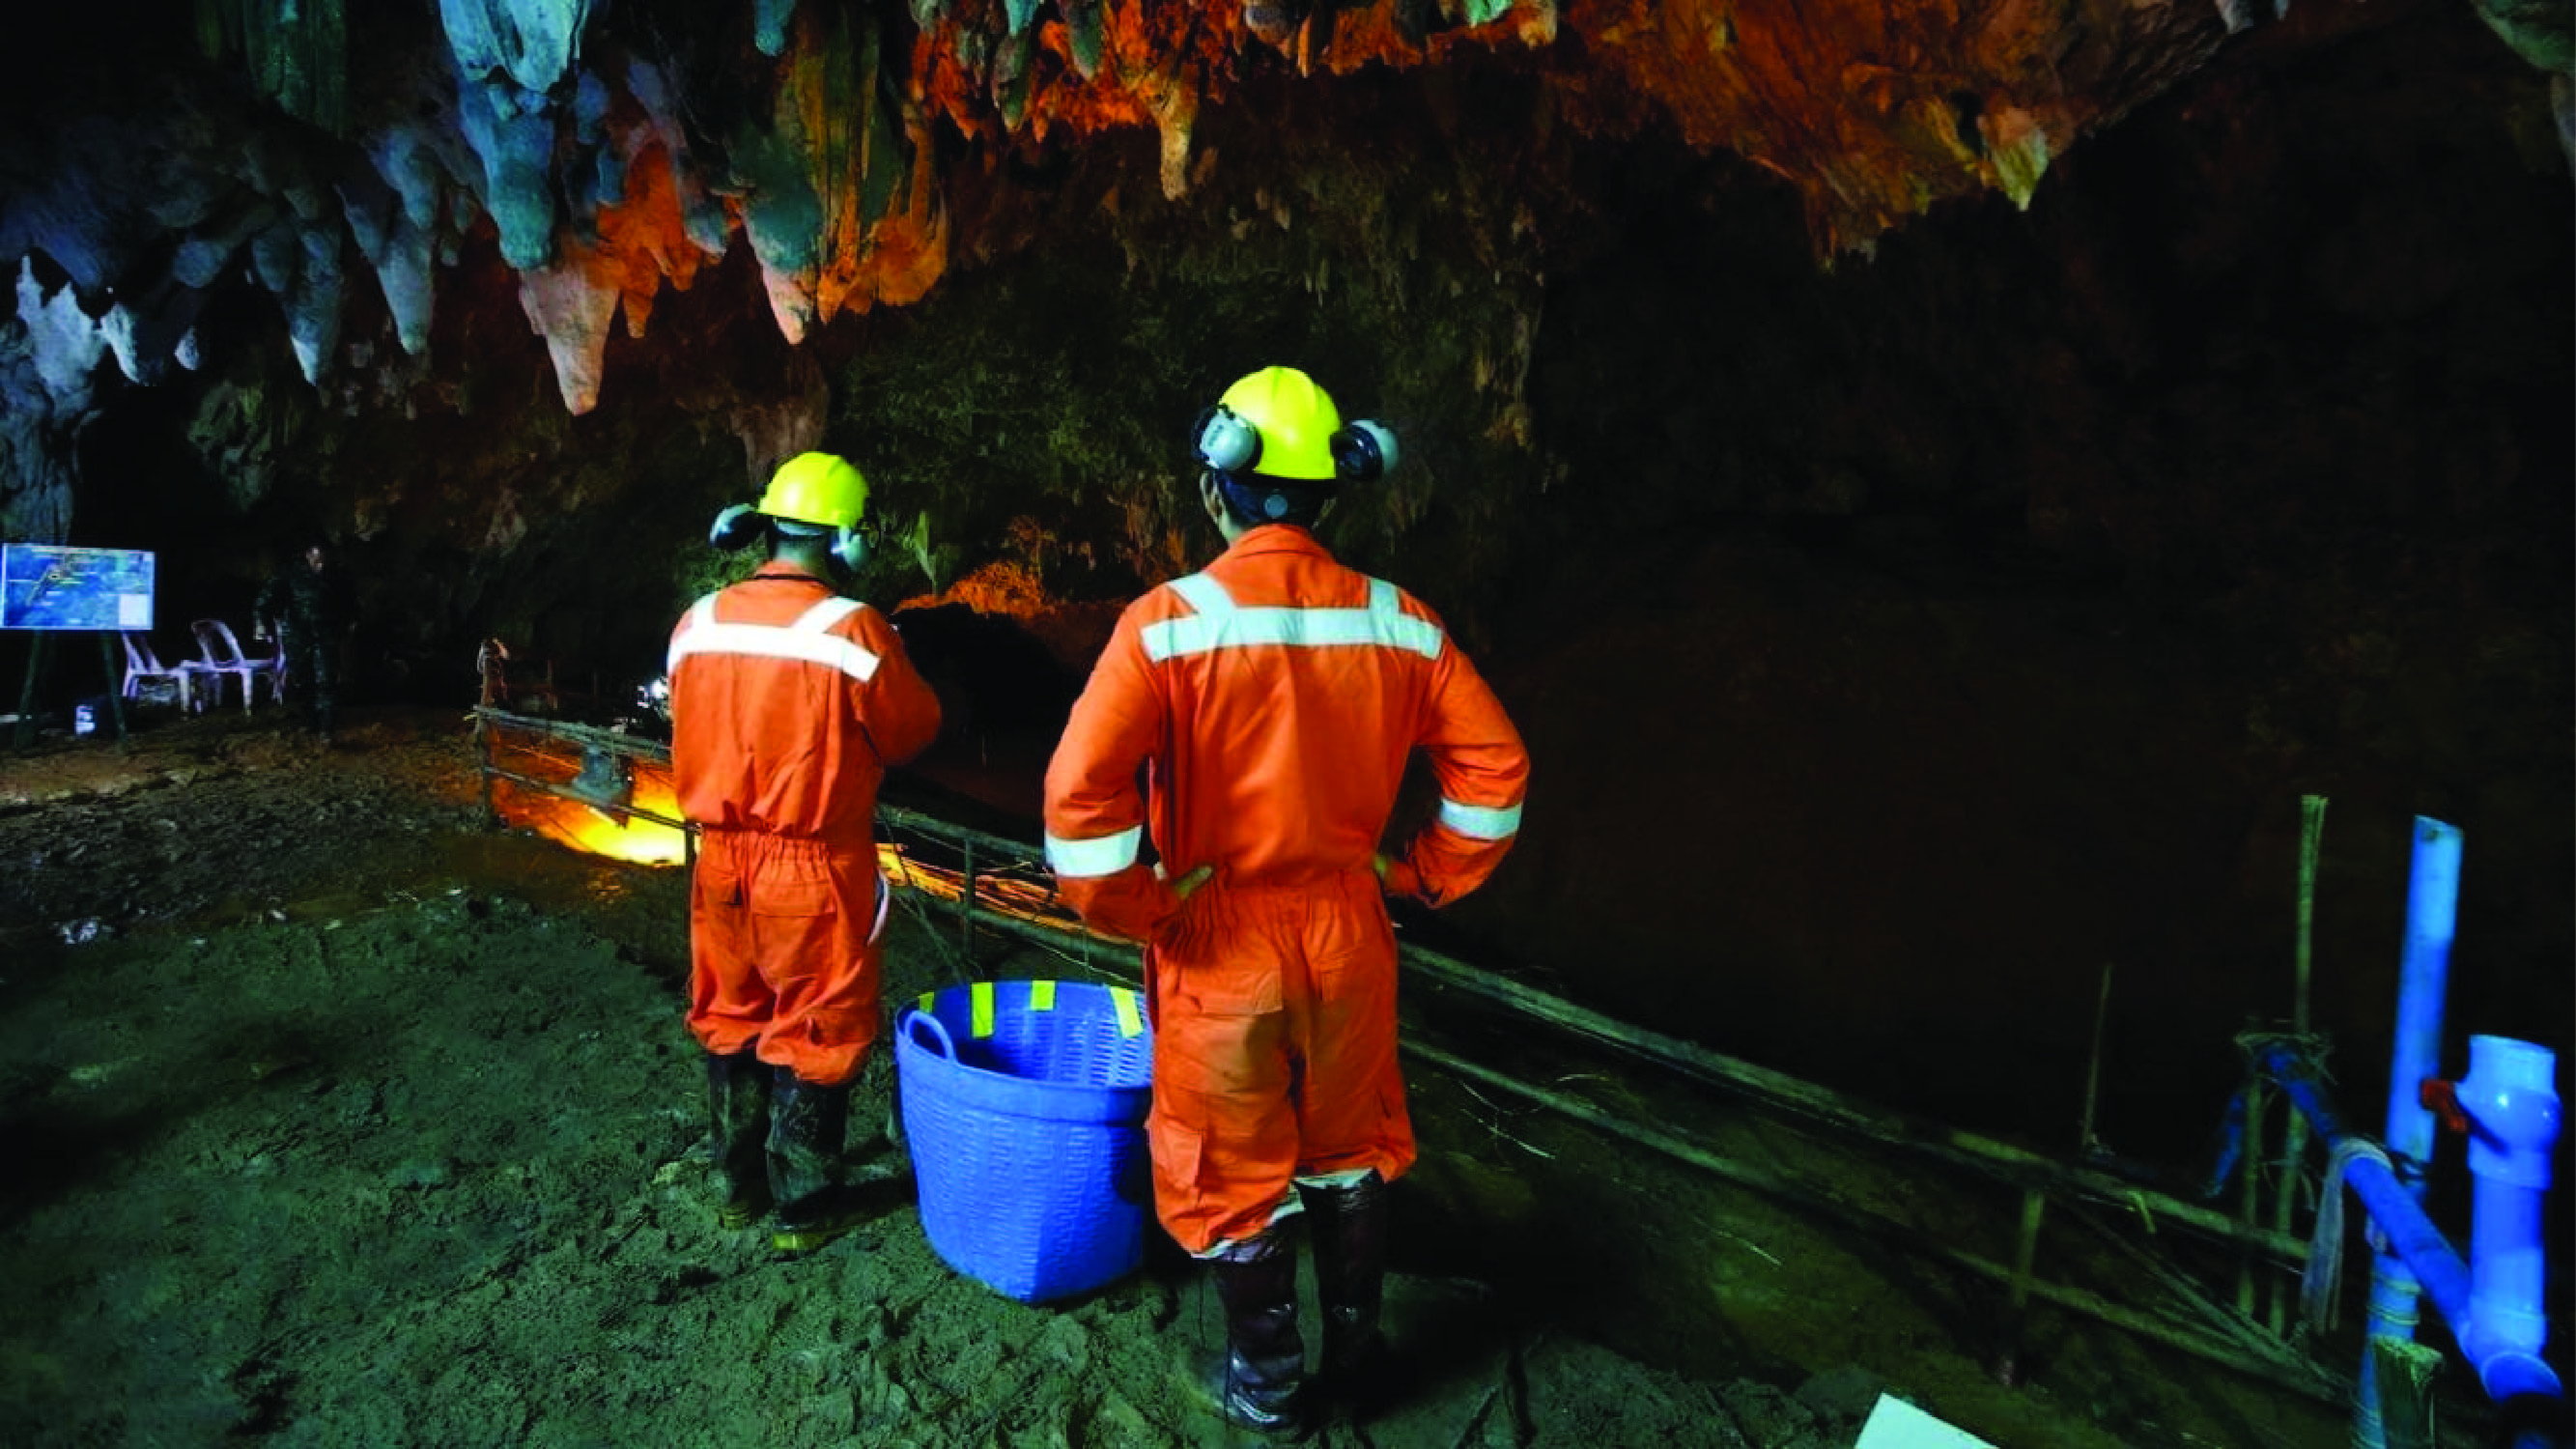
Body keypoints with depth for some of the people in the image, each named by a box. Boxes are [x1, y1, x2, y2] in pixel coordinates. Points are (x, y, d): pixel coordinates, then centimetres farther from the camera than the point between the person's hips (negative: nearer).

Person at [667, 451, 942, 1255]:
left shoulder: (697, 624, -2)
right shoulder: (851, 630, -18)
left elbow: (691, 732, 9)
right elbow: (912, 729, -7)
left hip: (721, 862, 6)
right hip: (814, 870, -5)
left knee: (732, 1023, 20)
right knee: (814, 1037, 10)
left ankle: (737, 1186, 36)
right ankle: (806, 1206, 23)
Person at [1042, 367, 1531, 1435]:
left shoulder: (1168, 623, -17)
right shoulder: (1397, 622, -6)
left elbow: (1081, 792, -25)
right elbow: (1493, 765, -1)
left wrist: (1133, 911, -11)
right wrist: (1427, 875, 8)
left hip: (1220, 946, -3)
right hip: (1348, 938, 4)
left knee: (1232, 1174, 18)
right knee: (1350, 1152, 25)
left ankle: (1267, 1386, 38)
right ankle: (1354, 1350, 44)